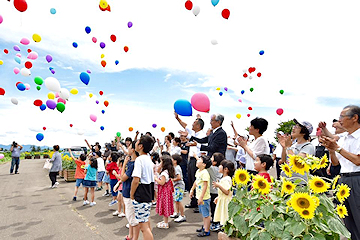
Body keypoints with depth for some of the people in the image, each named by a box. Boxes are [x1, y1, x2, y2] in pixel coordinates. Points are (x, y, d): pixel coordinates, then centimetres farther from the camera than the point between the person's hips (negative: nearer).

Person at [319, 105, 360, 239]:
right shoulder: (345, 138, 16)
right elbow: (335, 163, 15)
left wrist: (337, 148, -17)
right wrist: (331, 149, -1)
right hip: (343, 180, 8)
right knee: (348, 222, 14)